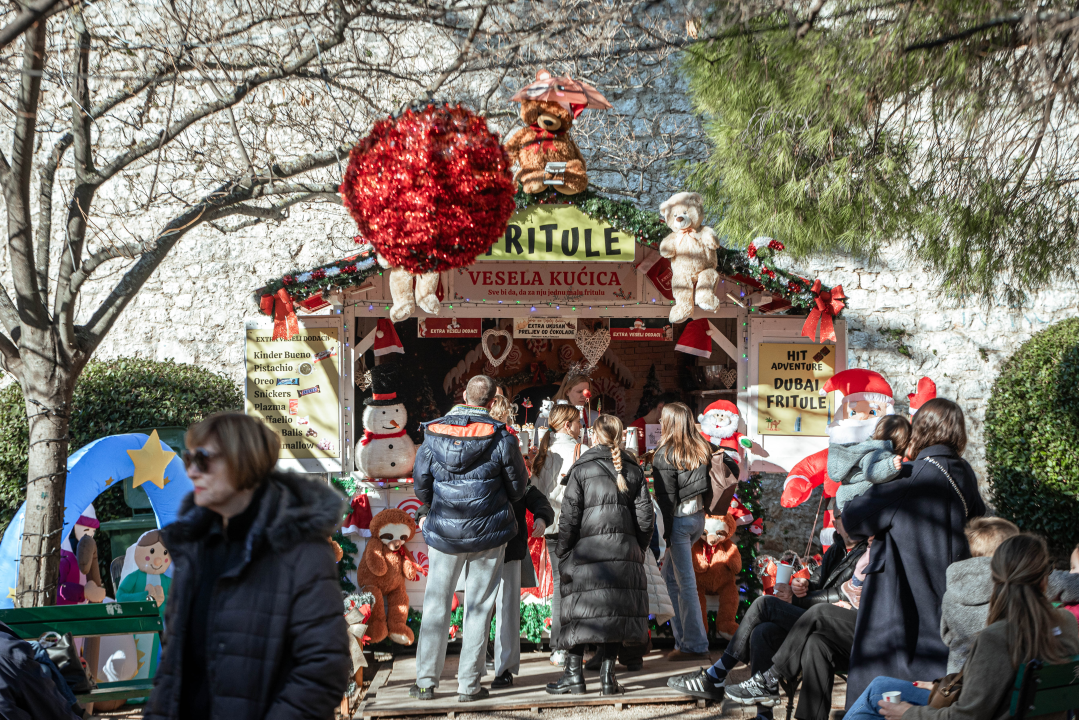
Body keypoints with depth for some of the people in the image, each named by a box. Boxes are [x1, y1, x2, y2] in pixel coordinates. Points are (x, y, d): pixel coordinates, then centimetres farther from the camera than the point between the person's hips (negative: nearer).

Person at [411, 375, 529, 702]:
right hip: (488, 533, -1)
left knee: (436, 605, 10)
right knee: (478, 608, 6)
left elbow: (420, 485, 5)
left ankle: (425, 682, 11)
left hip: (444, 532, 1)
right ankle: (468, 685, 8)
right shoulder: (502, 438, -8)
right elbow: (518, 488, 3)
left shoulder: (433, 434, -2)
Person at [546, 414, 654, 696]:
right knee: (617, 608, 6)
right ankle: (608, 674, 6)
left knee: (581, 611, 2)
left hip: (588, 547, -3)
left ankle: (574, 674, 5)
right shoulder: (633, 469, 10)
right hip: (624, 549, 3)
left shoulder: (581, 469, 0)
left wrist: (562, 554, 4)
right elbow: (645, 515, 8)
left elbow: (569, 517, -3)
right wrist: (639, 550, 18)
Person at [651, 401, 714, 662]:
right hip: (699, 516, 7)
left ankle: (695, 645, 1)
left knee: (685, 582, -2)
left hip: (680, 519, -7)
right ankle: (682, 636, 20)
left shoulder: (665, 455, -12)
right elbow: (707, 485, 10)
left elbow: (667, 496, -13)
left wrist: (668, 530, -9)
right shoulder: (701, 449, 8)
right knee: (670, 574, 18)